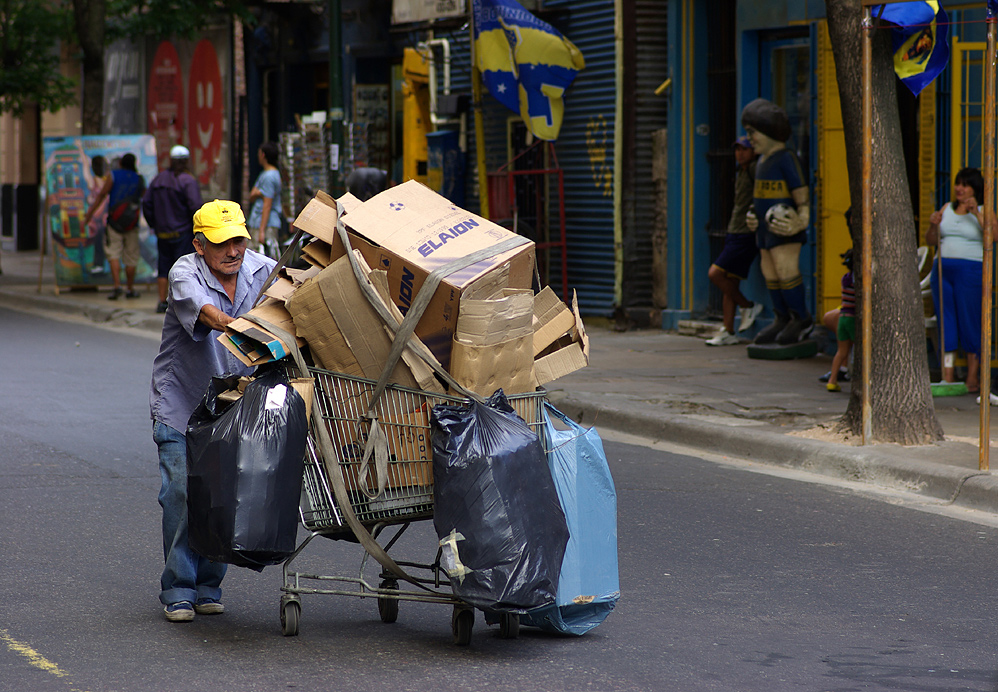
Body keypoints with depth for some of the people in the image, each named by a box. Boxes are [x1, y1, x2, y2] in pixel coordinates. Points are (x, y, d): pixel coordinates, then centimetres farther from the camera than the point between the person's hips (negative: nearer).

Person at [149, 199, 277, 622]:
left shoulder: (259, 269, -2)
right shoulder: (185, 273, -15)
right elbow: (202, 309, -33)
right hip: (181, 403, -3)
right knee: (182, 495, -10)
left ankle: (208, 588, 15)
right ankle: (178, 591, 1)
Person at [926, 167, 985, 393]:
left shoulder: (983, 212, 2)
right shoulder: (947, 208, 15)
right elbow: (931, 241, 16)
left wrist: (976, 213, -21)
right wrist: (933, 225, -4)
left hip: (971, 270, -5)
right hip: (943, 270, 5)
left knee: (970, 323, -3)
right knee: (946, 323, 3)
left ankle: (973, 378, 5)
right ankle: (947, 377, 6)